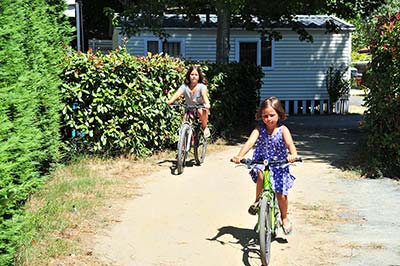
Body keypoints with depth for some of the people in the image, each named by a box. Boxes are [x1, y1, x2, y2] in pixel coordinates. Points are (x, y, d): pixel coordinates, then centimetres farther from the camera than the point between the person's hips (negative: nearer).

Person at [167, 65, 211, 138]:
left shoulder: (202, 86, -18)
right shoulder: (184, 86, -14)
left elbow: (204, 95, -37)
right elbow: (177, 93, -31)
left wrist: (207, 104, -59)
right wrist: (170, 101, -52)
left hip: (201, 107, -2)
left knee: (201, 111, -36)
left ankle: (205, 127, -9)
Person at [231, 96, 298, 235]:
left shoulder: (283, 130, -9)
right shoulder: (259, 130, -7)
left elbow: (289, 143, -26)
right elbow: (250, 142, -23)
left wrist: (293, 154, -50)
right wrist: (240, 155, -41)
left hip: (279, 165, 0)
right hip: (262, 162, 0)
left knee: (281, 194, -6)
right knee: (260, 173, -34)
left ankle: (284, 218, 23)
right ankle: (257, 201, -10)